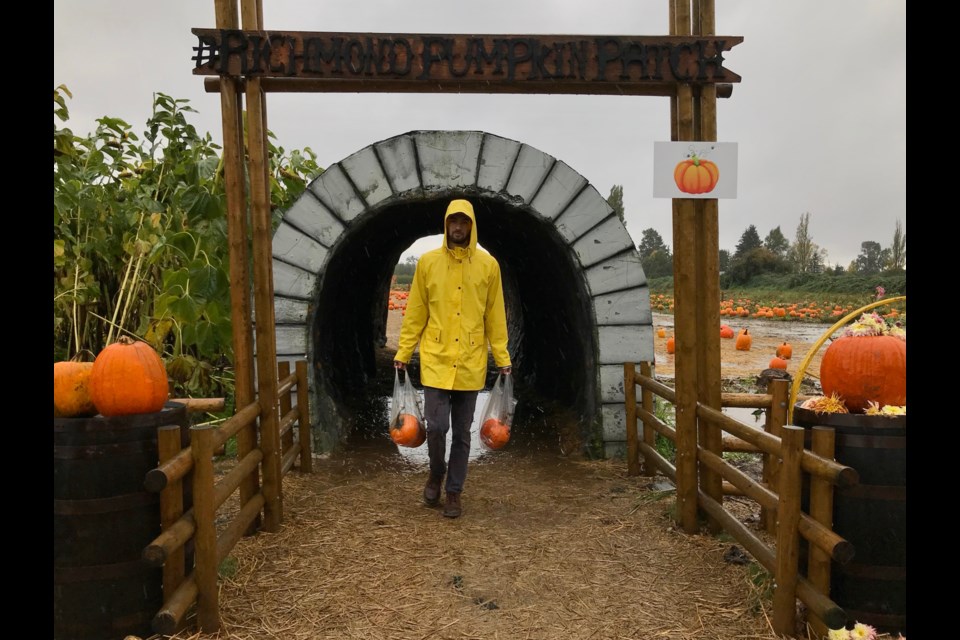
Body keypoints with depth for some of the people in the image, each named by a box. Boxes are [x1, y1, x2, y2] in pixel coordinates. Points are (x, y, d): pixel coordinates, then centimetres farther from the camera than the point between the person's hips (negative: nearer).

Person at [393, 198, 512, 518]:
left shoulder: (488, 264, 1)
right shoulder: (428, 261, 1)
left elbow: (495, 315, 4)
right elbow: (415, 312, 4)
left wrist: (502, 356, 1)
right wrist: (403, 351, 1)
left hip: (470, 362, 1)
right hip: (435, 359, 0)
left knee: (462, 432, 8)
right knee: (436, 426, -5)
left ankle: (454, 492, 23)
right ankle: (436, 472, 26)